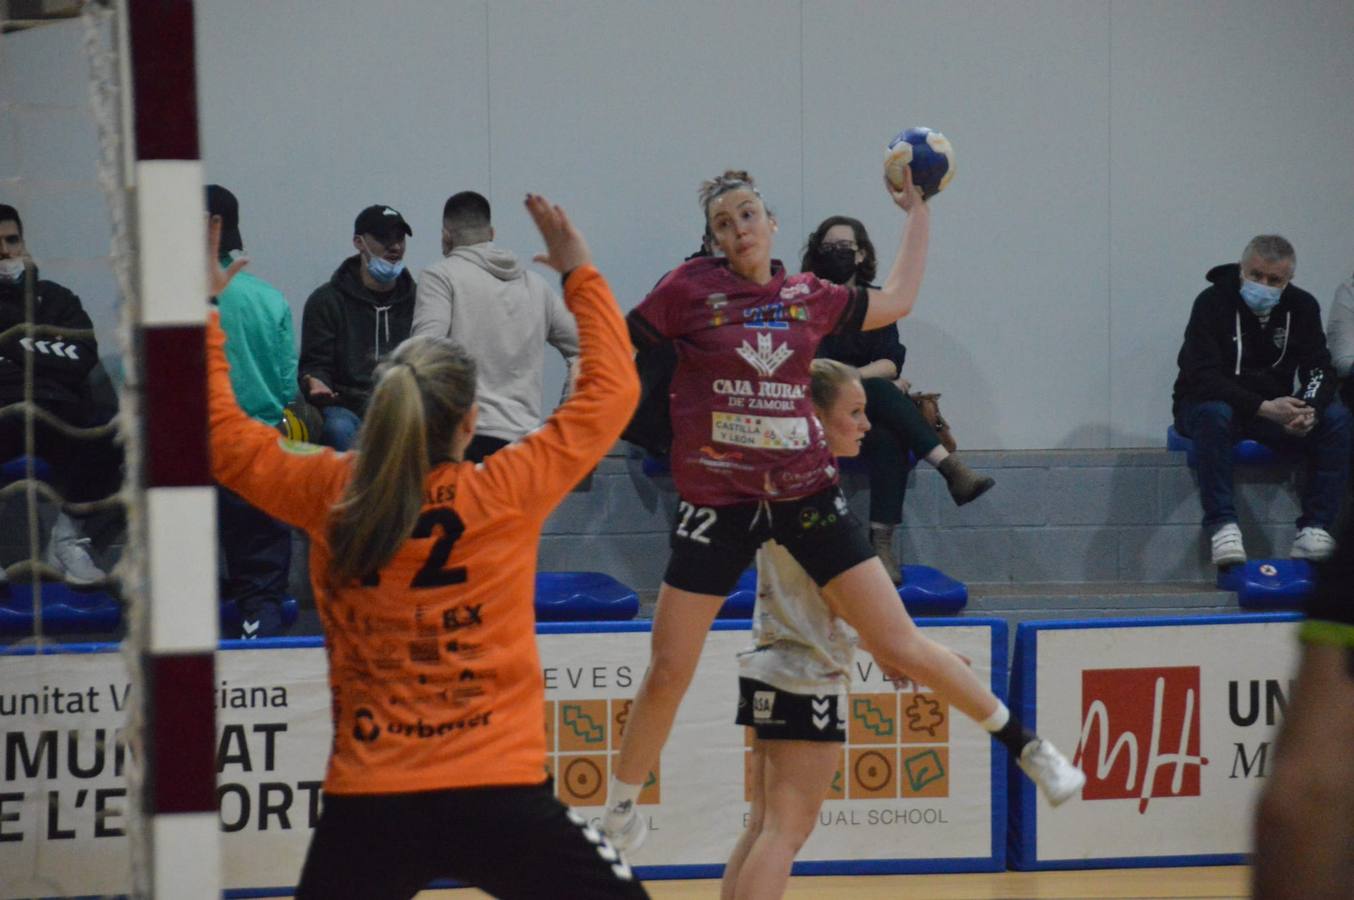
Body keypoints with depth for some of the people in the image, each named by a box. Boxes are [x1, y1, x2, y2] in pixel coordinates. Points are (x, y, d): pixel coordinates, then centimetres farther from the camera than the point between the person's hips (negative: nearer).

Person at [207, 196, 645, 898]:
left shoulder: (330, 498, 1)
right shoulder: (504, 495, -5)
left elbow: (221, 433, 16)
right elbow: (609, 390, 7)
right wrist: (580, 275, 18)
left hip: (365, 809, 3)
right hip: (496, 798, -3)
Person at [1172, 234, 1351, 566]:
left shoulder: (1301, 307, -1)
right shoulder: (1212, 303, -16)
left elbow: (1318, 369, -6)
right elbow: (1203, 377, -25)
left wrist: (1309, 410, -30)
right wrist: (1264, 408, -36)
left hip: (1273, 409, 4)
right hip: (1205, 403, -4)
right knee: (1214, 414, -39)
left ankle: (1315, 527, -26)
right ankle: (1222, 526, -39)